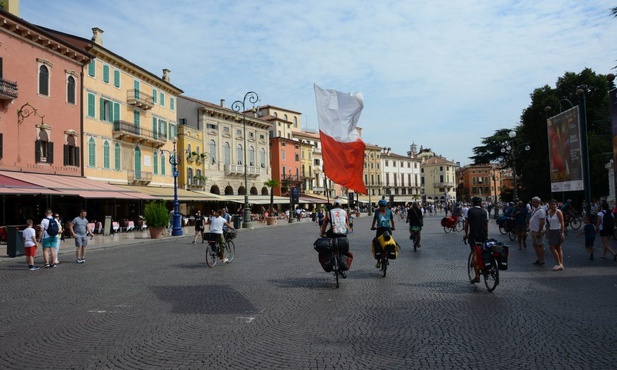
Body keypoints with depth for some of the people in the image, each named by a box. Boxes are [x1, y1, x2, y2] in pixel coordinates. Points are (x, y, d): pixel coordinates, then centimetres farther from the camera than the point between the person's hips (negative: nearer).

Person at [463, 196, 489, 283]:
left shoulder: (469, 211, 1)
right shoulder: (485, 212, 8)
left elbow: (466, 224, 4)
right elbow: (487, 225, 8)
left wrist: (466, 234, 16)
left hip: (473, 236, -2)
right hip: (484, 236, 2)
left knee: (474, 254, 0)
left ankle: (477, 275, -4)